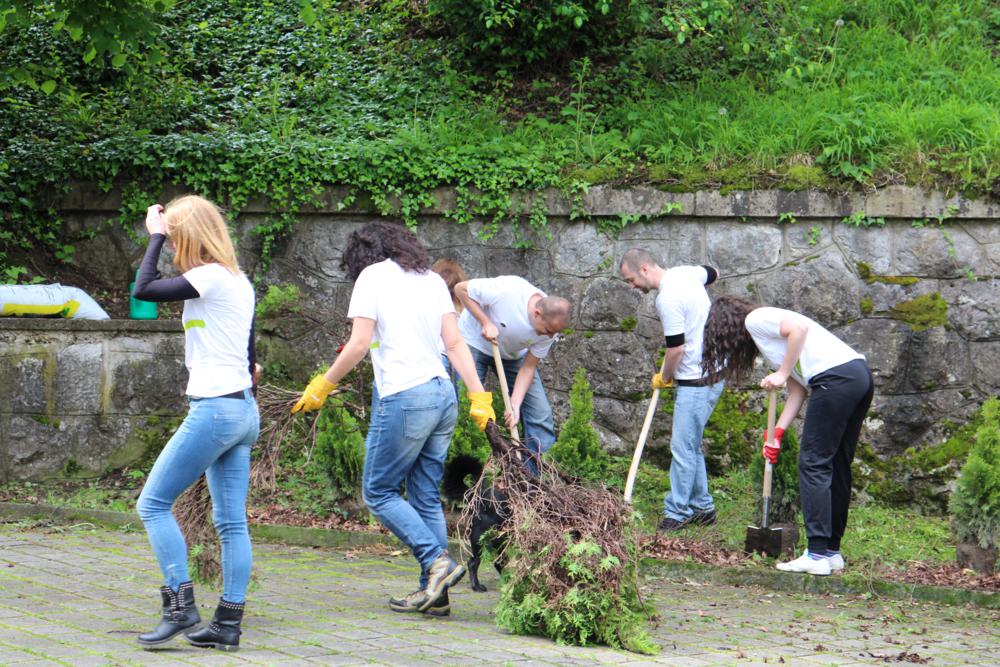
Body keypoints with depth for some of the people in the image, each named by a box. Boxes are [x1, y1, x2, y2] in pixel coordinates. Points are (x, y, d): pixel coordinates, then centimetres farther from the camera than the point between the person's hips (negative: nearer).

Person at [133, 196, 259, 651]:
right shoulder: (240, 283, 15)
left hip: (214, 409, -9)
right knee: (231, 521, 6)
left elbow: (144, 289, -14)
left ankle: (180, 605, -7)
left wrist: (155, 235, -3)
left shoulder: (210, 278, -12)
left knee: (153, 504, -2)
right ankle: (228, 623, 5)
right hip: (243, 409, 9)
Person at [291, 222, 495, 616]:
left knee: (379, 492, 3)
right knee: (426, 497, 10)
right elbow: (455, 343, 12)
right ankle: (434, 592, 8)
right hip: (443, 395, 7)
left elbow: (360, 343, -8)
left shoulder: (372, 276, 0)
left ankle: (437, 562, -11)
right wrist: (479, 396, 10)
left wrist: (323, 385, 2)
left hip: (403, 398, -7)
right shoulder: (431, 278, 17)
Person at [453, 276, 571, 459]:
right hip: (474, 344, -4)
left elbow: (528, 367, -14)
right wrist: (486, 322, -32)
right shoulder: (506, 290, -37)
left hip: (512, 354, 4)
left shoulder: (550, 324, -22)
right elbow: (461, 289, -24)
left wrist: (515, 405, -26)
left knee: (540, 414, -4)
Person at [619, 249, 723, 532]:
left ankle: (677, 512, -1)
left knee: (683, 448, -6)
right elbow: (712, 273, 30)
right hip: (709, 373, 10)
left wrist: (664, 378, -1)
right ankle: (702, 506, 22)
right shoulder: (686, 273, 6)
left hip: (696, 380, -10)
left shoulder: (667, 299, -22)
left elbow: (676, 349, -20)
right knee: (691, 445, 16)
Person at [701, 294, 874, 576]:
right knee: (836, 466, 14)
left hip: (836, 377, -9)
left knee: (813, 464, -6)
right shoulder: (760, 338, 30)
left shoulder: (755, 320, 5)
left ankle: (818, 554, -8)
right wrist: (777, 432, 16)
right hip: (861, 374, 9)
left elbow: (800, 327, -12)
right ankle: (832, 550, 18)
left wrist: (782, 373, -6)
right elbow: (798, 389, 23)